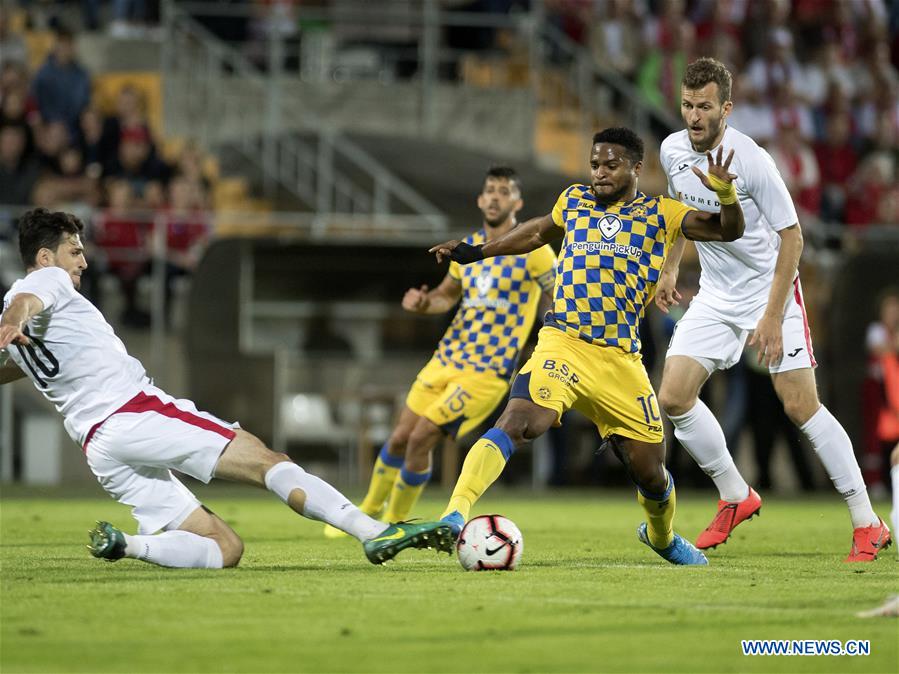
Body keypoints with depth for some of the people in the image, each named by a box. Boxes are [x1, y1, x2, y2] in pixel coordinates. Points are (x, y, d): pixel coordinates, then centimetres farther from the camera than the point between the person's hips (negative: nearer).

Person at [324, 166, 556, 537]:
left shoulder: (532, 250, -10)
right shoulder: (468, 247, 9)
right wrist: (423, 302, -1)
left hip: (487, 369, -6)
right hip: (446, 357, 6)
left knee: (421, 439, -12)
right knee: (400, 437, 7)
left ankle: (394, 525, 8)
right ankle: (368, 512, 30)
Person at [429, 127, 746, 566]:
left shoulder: (659, 214, 8)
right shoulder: (574, 200, 12)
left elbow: (729, 231, 4)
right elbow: (538, 233, 32)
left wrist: (725, 194, -16)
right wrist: (475, 251, 35)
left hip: (621, 360, 1)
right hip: (562, 345, -1)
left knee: (650, 472, 6)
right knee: (517, 423, -29)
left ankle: (661, 536, 39)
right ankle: (454, 517, -36)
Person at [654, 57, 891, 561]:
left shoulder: (751, 160, -23)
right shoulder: (674, 150, -4)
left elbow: (791, 237, -18)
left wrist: (773, 317, -20)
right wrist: (670, 268, 18)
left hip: (770, 291, -6)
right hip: (715, 297, 6)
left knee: (801, 406, -12)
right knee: (674, 397, -7)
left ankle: (868, 524, -4)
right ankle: (736, 497, 13)